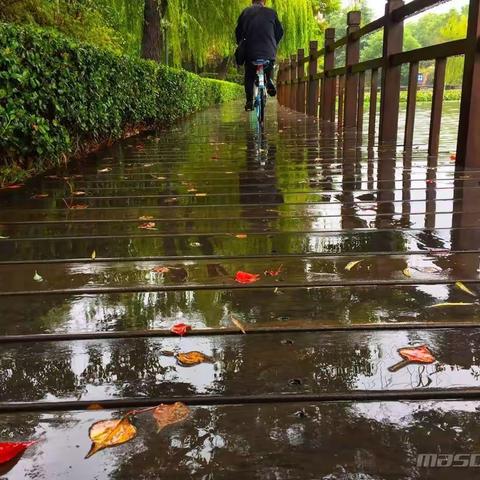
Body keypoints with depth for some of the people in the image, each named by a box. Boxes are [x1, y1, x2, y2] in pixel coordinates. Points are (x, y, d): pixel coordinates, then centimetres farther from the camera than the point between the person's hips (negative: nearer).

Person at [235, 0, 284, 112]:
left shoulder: (245, 12, 6)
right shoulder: (271, 12, 5)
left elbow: (238, 32, 10)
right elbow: (280, 32, 9)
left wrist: (240, 45, 25)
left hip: (251, 52, 0)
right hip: (269, 51, 0)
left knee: (249, 77, 14)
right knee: (269, 69, 31)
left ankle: (249, 101, 4)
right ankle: (270, 81, 6)